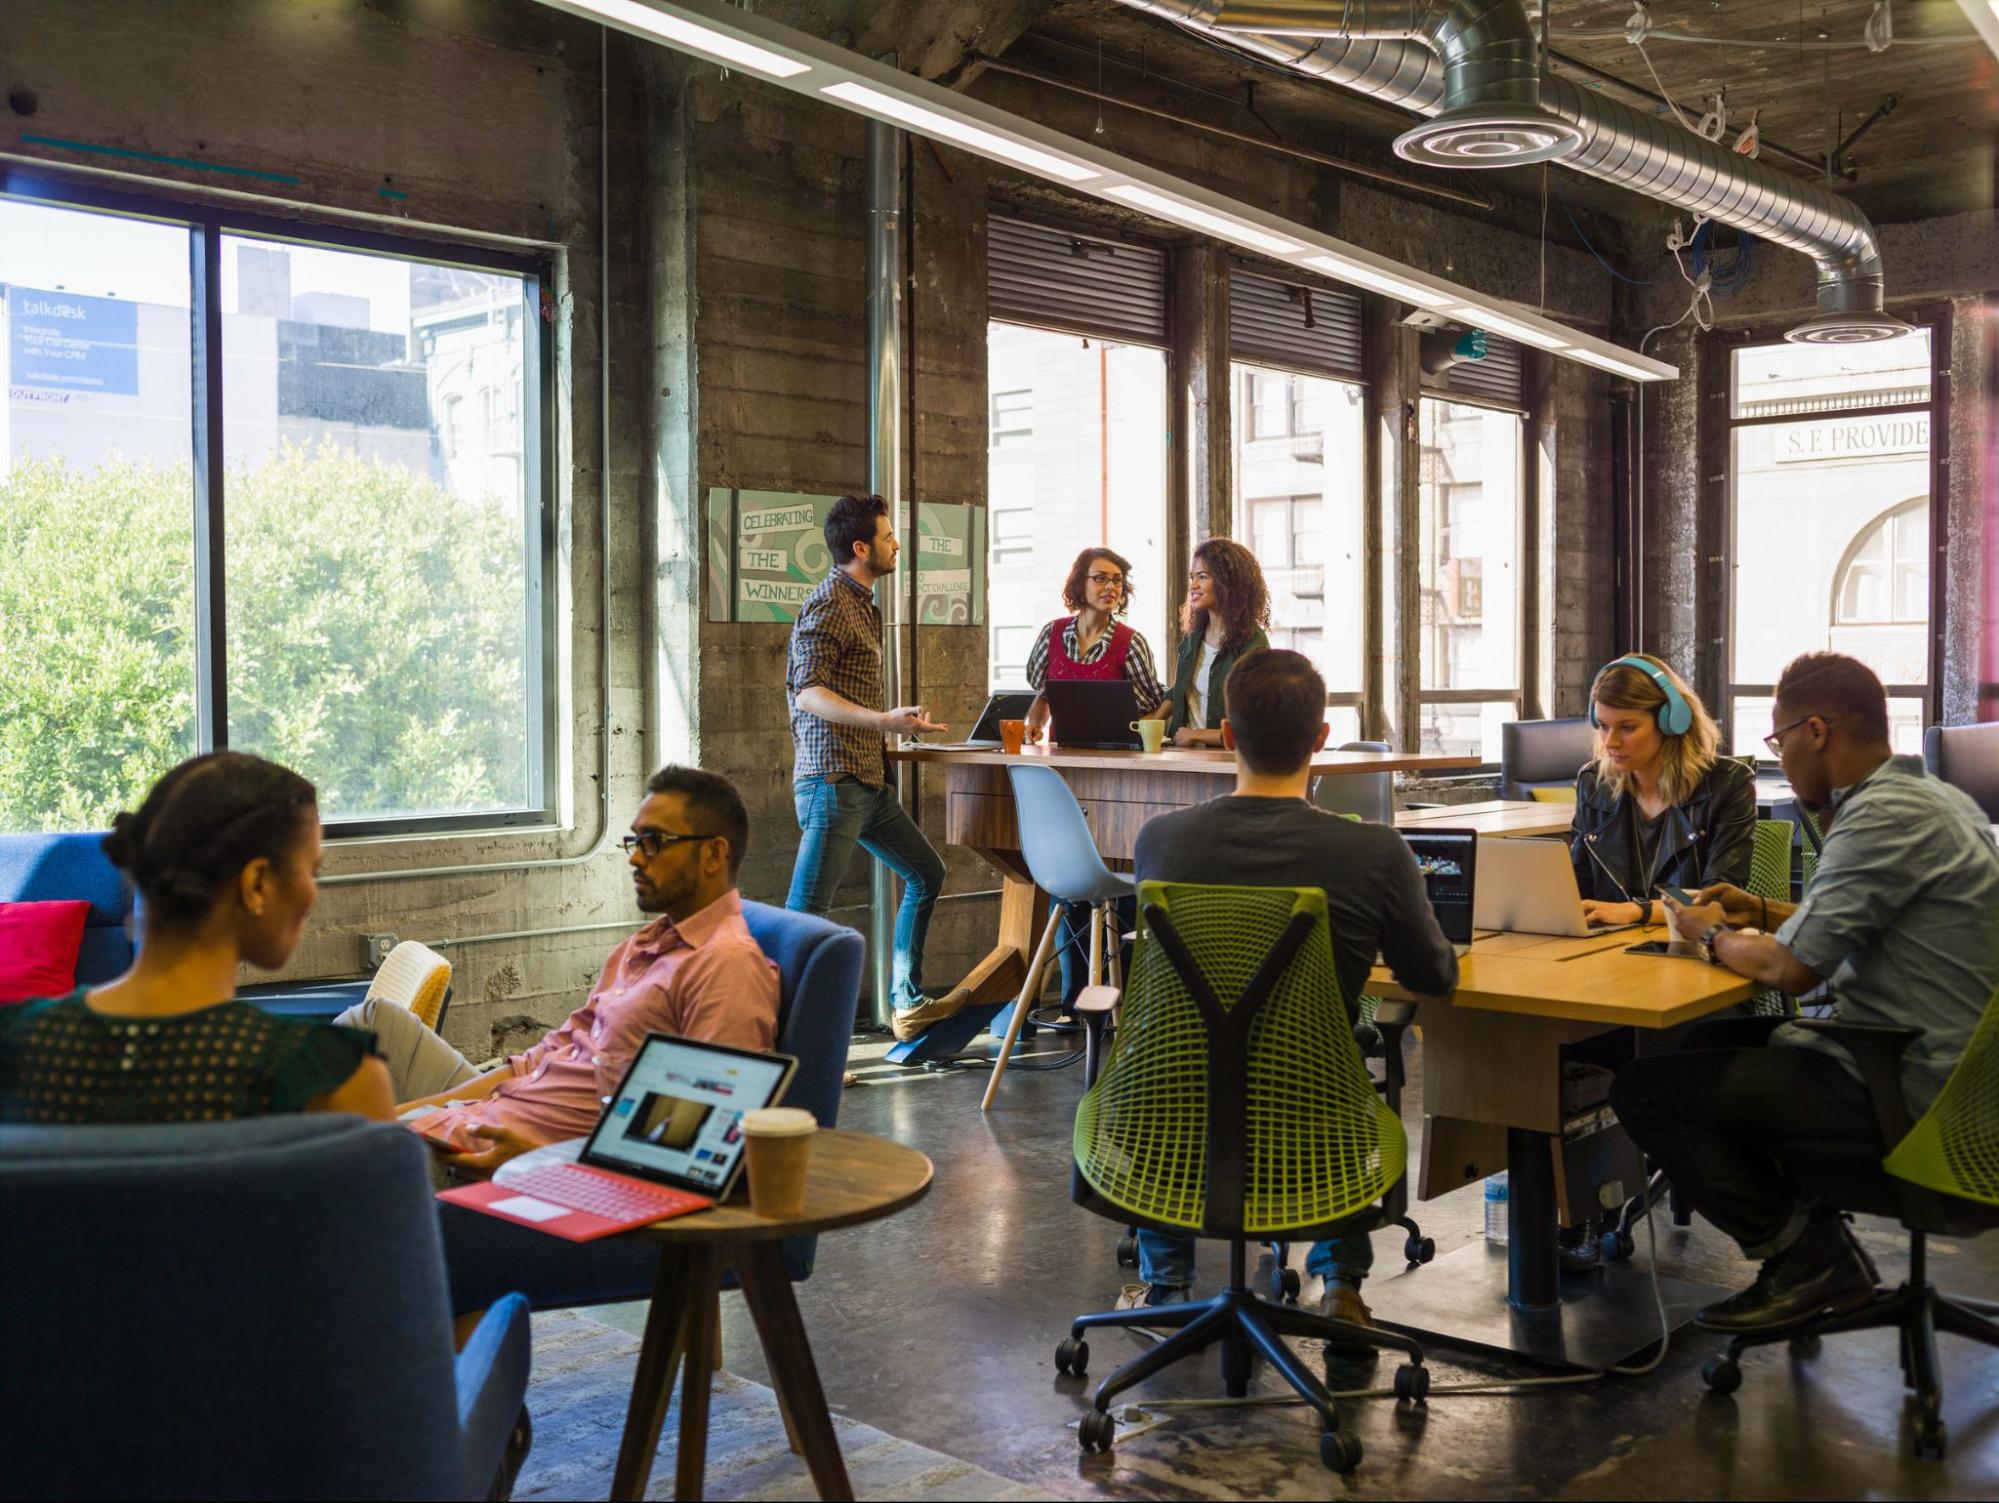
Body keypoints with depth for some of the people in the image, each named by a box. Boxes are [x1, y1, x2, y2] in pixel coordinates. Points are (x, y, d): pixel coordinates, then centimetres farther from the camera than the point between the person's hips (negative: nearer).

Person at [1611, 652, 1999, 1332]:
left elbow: (1787, 968, -23)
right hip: (1944, 1063, 11)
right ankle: (1810, 1238, 18)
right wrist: (1765, 912, 17)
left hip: (1909, 1089, -11)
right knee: (1706, 1042, 25)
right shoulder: (1934, 796, 11)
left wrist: (1714, 936, -3)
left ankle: (1807, 1255, 1)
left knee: (1644, 1090, -12)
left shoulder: (1885, 818, -21)